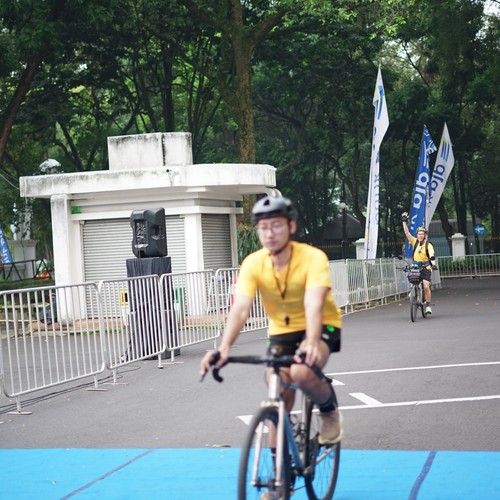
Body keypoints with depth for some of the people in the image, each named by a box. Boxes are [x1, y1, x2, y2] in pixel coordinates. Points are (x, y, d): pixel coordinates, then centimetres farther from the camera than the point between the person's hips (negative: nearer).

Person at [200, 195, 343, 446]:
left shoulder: (313, 257, -25)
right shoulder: (253, 263, -17)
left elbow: (314, 305, -38)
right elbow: (240, 309, -28)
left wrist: (311, 344, -57)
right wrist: (223, 348, -45)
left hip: (320, 327, -3)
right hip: (281, 331, 4)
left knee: (301, 373, -31)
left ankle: (330, 410, 1)